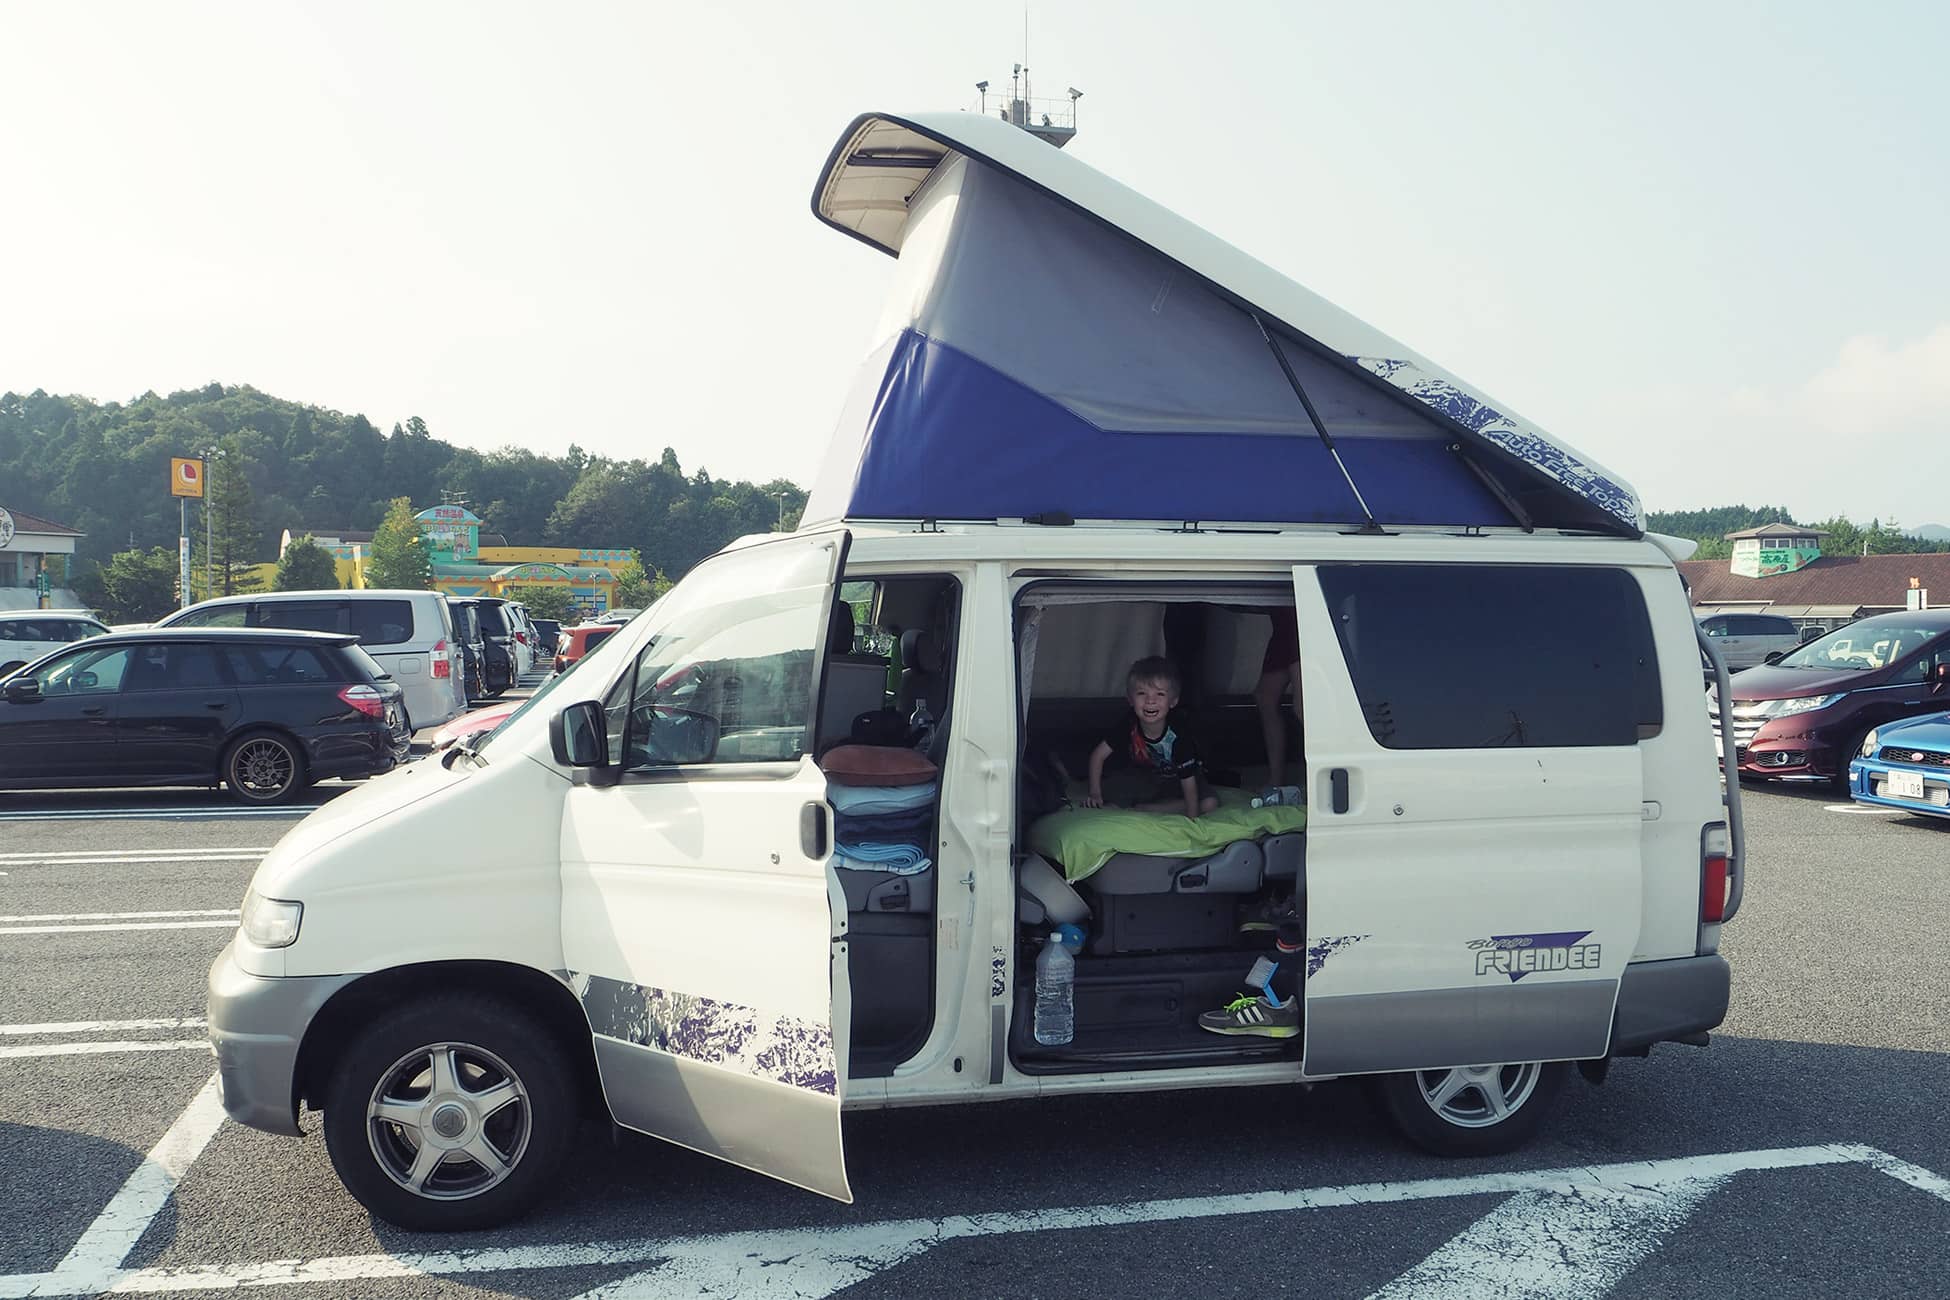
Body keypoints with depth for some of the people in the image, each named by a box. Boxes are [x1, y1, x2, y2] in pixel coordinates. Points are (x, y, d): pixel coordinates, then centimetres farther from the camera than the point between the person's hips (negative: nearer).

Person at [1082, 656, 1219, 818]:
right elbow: (1098, 755, -15)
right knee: (1109, 786, -19)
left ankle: (1144, 808, -18)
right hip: (1147, 777, 2)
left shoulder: (1178, 736, -34)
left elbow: (1189, 785, -32)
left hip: (1178, 779, -2)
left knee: (1210, 803, -26)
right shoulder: (1129, 724, -25)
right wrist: (1095, 793, -20)